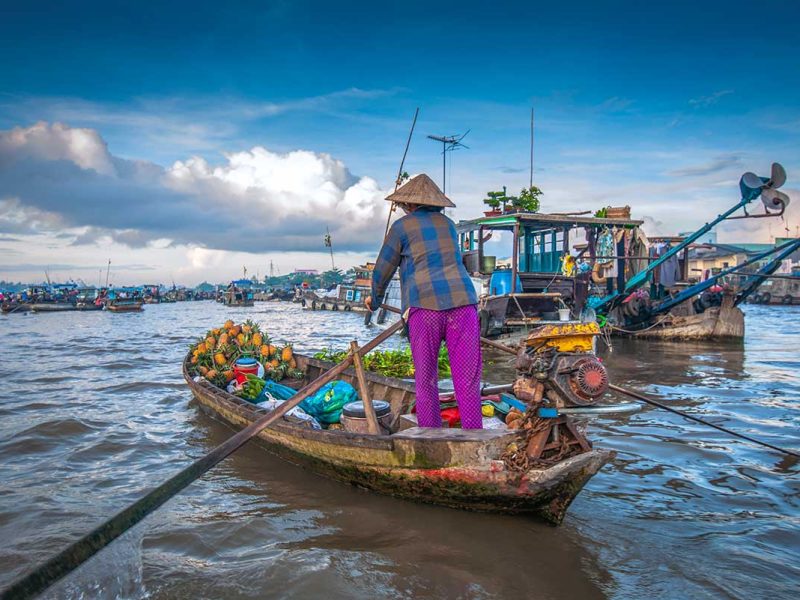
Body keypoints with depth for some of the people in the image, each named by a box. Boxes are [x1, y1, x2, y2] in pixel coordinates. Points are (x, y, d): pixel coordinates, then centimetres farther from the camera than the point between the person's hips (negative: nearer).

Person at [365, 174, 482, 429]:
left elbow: (383, 270, 16)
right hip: (462, 301, 3)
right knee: (467, 380, 2)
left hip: (425, 305, -3)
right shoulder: (448, 224, 23)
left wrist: (375, 298, 35)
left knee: (426, 380, 7)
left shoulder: (402, 227, 10)